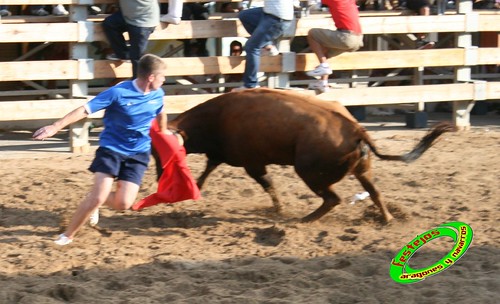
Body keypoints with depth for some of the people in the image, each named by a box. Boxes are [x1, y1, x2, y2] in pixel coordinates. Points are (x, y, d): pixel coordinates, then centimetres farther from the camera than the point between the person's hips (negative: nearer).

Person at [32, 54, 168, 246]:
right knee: (98, 197, -18)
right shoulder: (119, 92, -19)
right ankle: (68, 235, 1)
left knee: (123, 203, -11)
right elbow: (85, 110, -21)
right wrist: (55, 127, -29)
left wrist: (163, 132, 41)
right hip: (111, 148, -4)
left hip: (138, 153, 4)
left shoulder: (158, 95, -2)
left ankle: (95, 203, 24)